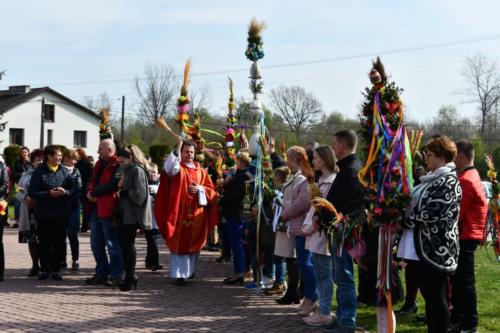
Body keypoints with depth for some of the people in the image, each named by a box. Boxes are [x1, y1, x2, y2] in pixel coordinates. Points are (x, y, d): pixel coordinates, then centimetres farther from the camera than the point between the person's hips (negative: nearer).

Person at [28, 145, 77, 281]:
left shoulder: (65, 172, 5)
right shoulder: (39, 172, -3)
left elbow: (75, 189, 4)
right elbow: (32, 192, -8)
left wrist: (65, 192, -16)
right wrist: (49, 194, -18)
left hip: (61, 214, 2)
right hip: (44, 214, -2)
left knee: (59, 243, 5)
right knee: (44, 244, 4)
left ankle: (56, 269, 15)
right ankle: (44, 269, 15)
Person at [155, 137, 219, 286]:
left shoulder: (201, 172, 13)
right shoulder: (177, 168, 3)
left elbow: (211, 191, 11)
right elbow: (169, 167, -22)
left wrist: (200, 188, -9)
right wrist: (177, 148, -29)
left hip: (197, 215, 3)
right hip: (180, 213, -3)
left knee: (194, 243, 9)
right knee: (179, 244, -6)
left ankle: (190, 270, 25)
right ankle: (179, 274, -6)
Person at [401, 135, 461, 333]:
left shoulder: (448, 182, -14)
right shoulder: (434, 179, 16)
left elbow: (431, 213, -21)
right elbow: (418, 204, 25)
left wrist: (404, 220, -8)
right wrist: (406, 218, 6)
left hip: (437, 249, -10)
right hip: (423, 248, 10)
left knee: (436, 297, -4)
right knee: (428, 296, 14)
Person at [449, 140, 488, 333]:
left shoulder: (466, 180, -19)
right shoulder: (471, 175, 14)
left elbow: (457, 212, -19)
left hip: (466, 236, -10)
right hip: (466, 234, 10)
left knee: (464, 280, -5)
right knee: (457, 278, 15)